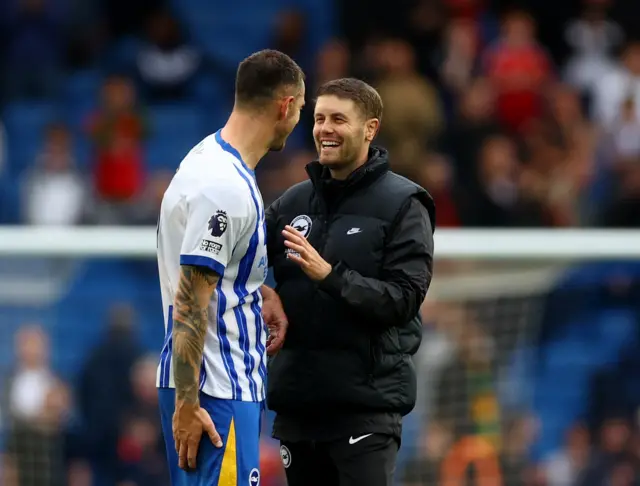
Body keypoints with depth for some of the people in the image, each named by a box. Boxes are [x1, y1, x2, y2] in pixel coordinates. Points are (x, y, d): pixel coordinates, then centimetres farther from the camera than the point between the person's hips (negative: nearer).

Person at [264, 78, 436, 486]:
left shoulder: (403, 204, -3)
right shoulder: (292, 203, 11)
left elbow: (404, 299, -12)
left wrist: (331, 275, -23)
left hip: (366, 403, -5)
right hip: (297, 400, 6)